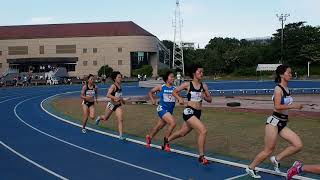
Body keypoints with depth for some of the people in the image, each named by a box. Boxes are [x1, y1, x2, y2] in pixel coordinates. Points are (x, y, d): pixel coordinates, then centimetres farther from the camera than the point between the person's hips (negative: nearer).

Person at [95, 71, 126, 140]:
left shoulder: (119, 85, 3)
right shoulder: (113, 86, -20)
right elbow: (108, 95, -34)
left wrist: (122, 100, 21)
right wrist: (115, 98, -47)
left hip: (118, 105, 5)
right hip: (111, 105, -5)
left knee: (120, 120, -10)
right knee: (105, 118, 18)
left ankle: (121, 135, -6)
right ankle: (99, 118, 54)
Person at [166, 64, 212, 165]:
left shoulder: (204, 86, 6)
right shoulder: (187, 85, -5)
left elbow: (210, 100, 11)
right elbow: (174, 92, 7)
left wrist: (204, 97, -10)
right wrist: (179, 99, -11)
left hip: (198, 113, 6)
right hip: (189, 112, -6)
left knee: (182, 133, 22)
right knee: (203, 131, -23)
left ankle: (167, 140, 51)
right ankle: (201, 156, -12)